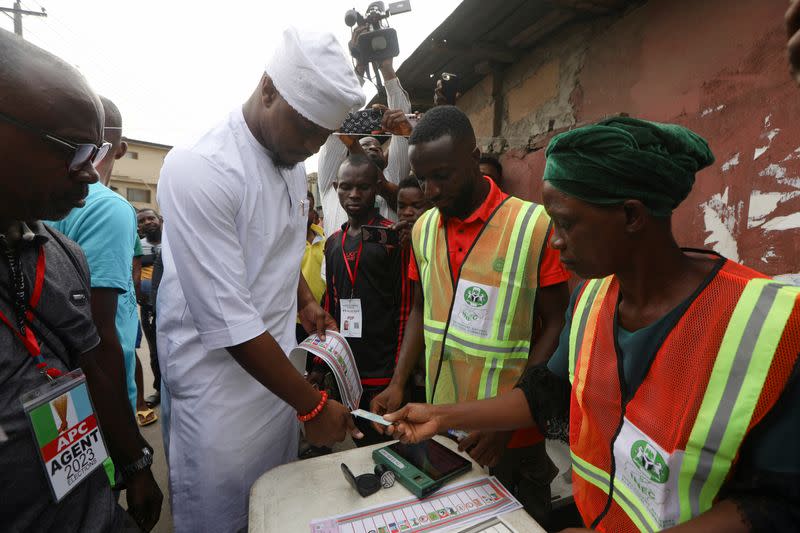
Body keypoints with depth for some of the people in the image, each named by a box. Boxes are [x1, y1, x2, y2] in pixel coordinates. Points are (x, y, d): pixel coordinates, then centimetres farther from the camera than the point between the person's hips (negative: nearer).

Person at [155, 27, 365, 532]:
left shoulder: (292, 162, 2)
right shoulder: (199, 168, -23)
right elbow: (227, 320, -24)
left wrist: (306, 301, 4)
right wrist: (312, 405, -17)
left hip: (275, 367, 7)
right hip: (218, 382, -6)